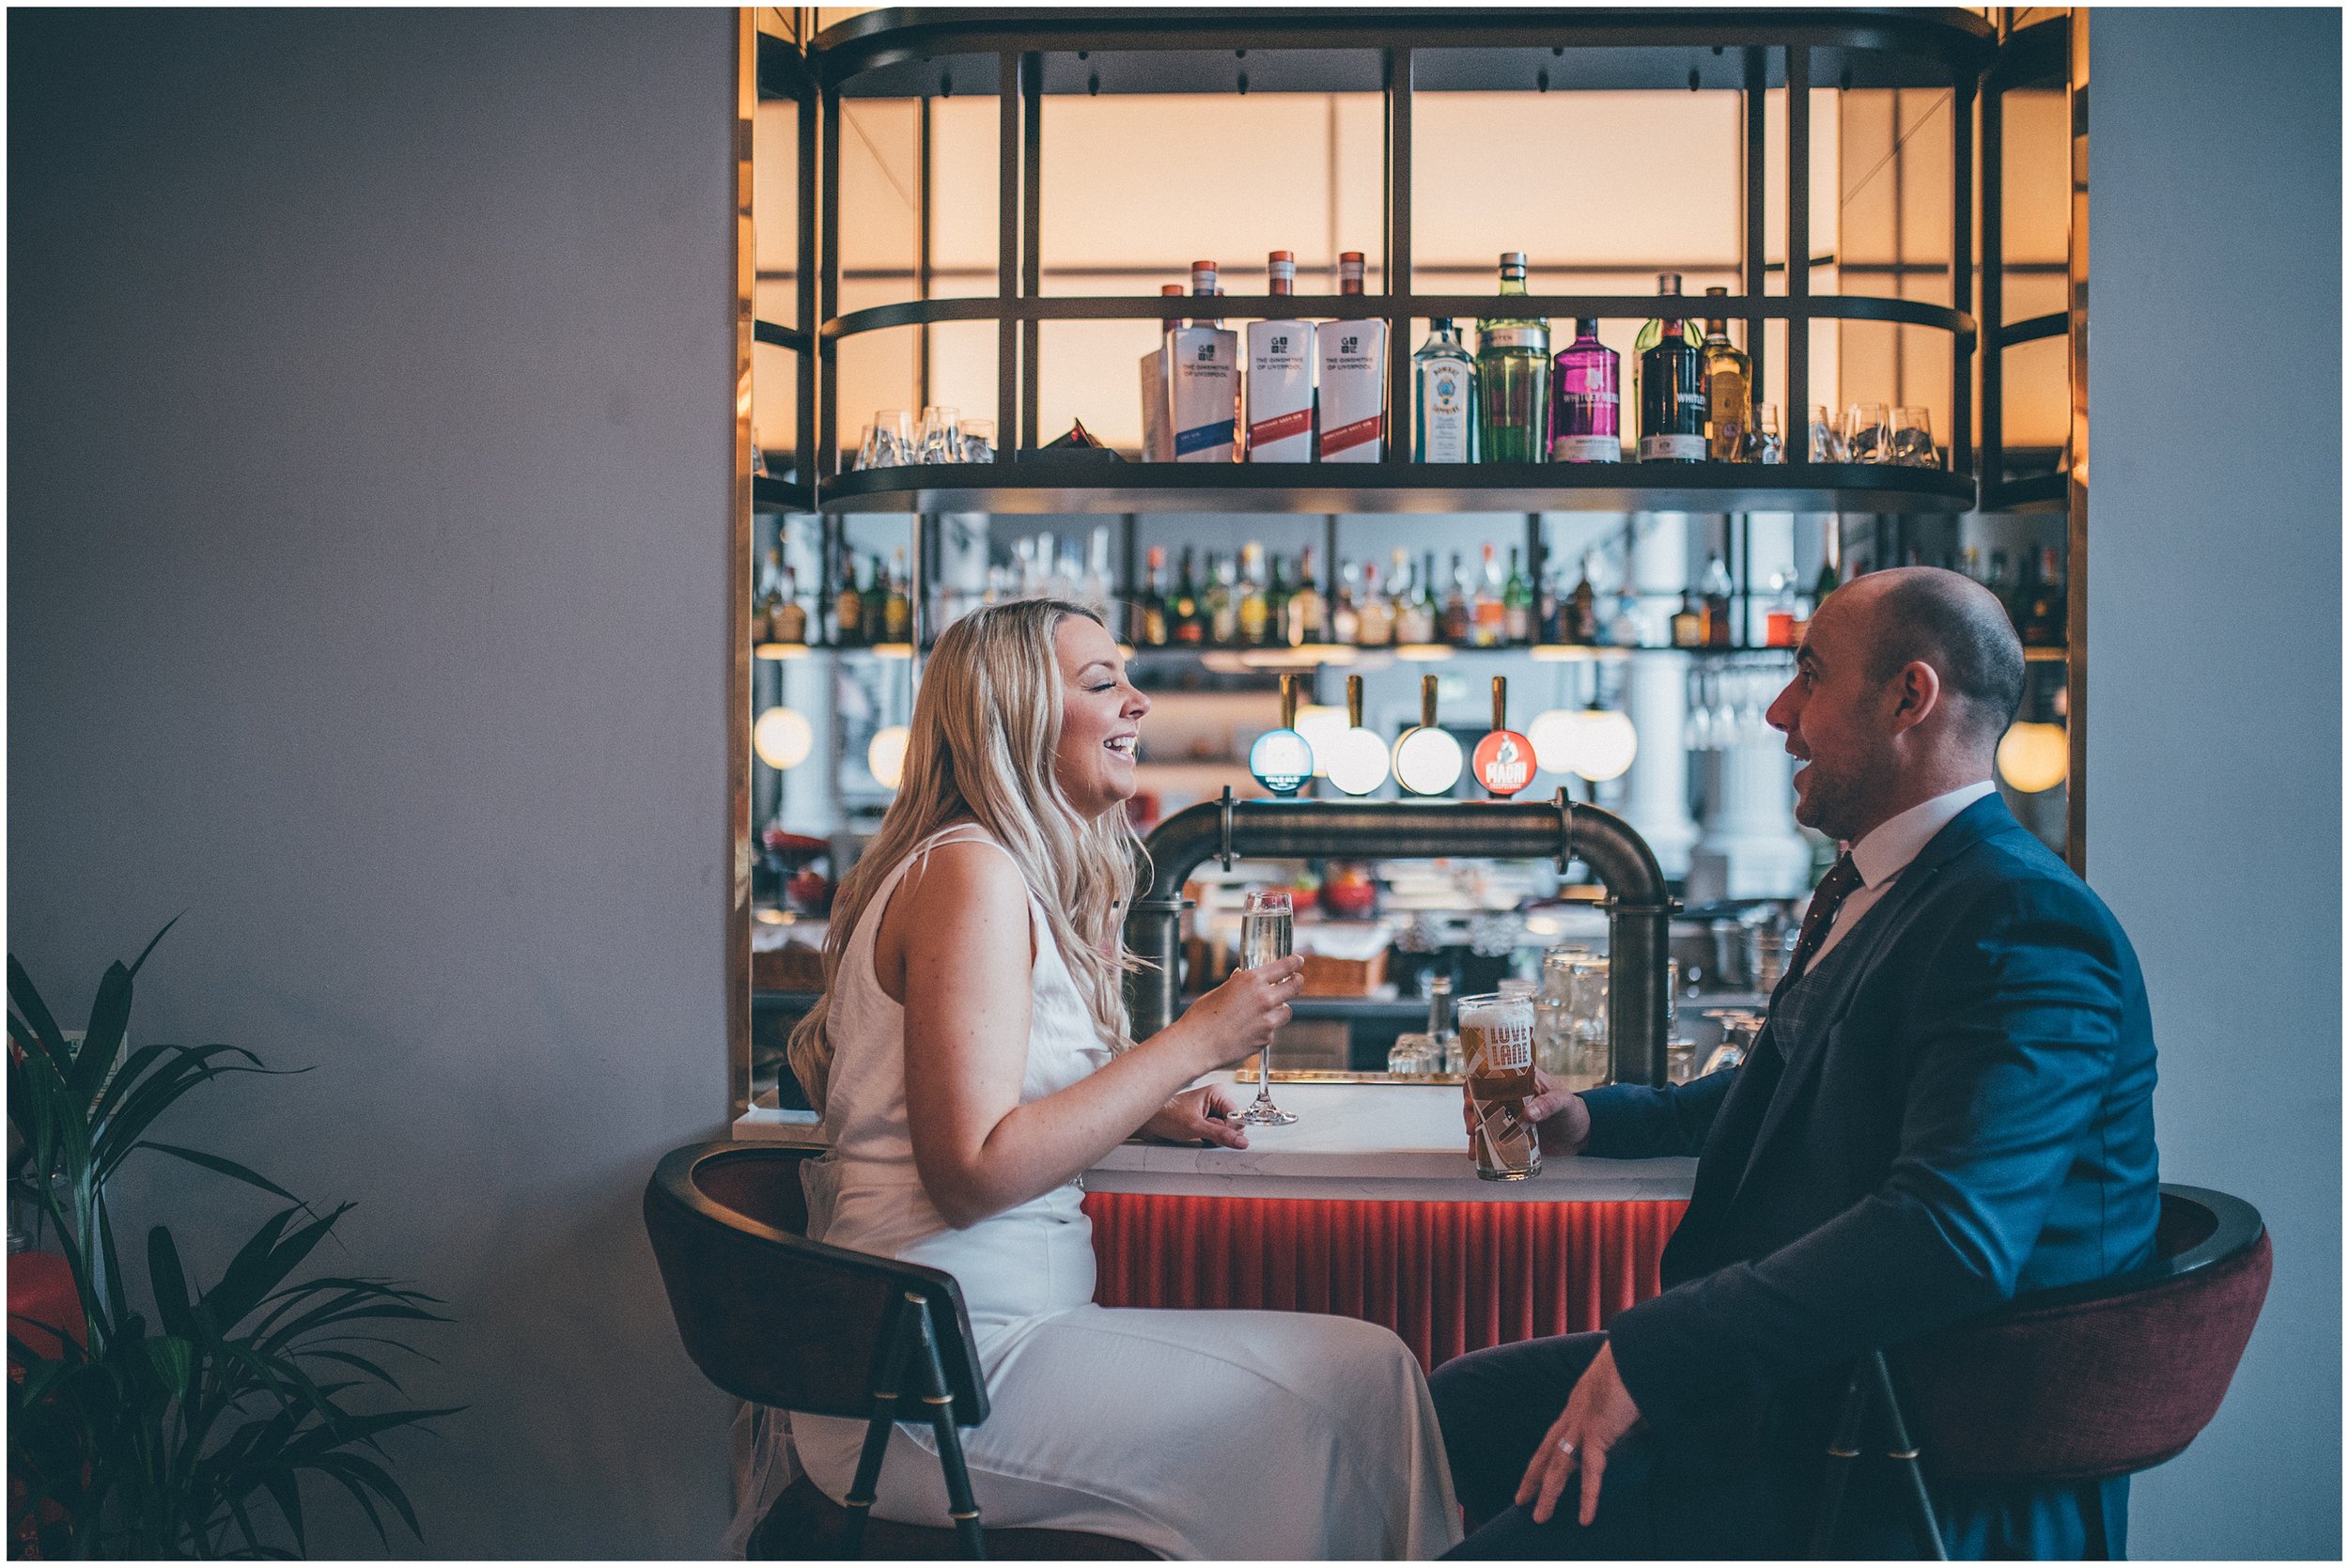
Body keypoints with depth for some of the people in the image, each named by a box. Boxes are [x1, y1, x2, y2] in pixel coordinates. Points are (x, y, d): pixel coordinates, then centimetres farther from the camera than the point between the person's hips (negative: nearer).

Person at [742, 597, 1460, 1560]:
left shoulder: (1028, 876, 18)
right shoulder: (971, 871, -13)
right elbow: (972, 1173, -20)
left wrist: (1147, 1109, 11)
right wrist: (1194, 1043, -15)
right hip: (947, 1386, -10)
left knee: (1355, 1365, 4)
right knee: (1358, 1381, -11)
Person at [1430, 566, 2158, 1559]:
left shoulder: (2024, 922, -20)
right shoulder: (1867, 888, 13)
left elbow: (1948, 1235, -32)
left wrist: (1651, 1352, -30)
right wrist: (1599, 1118, 23)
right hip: (1810, 1370, 10)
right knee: (1459, 1404, 11)